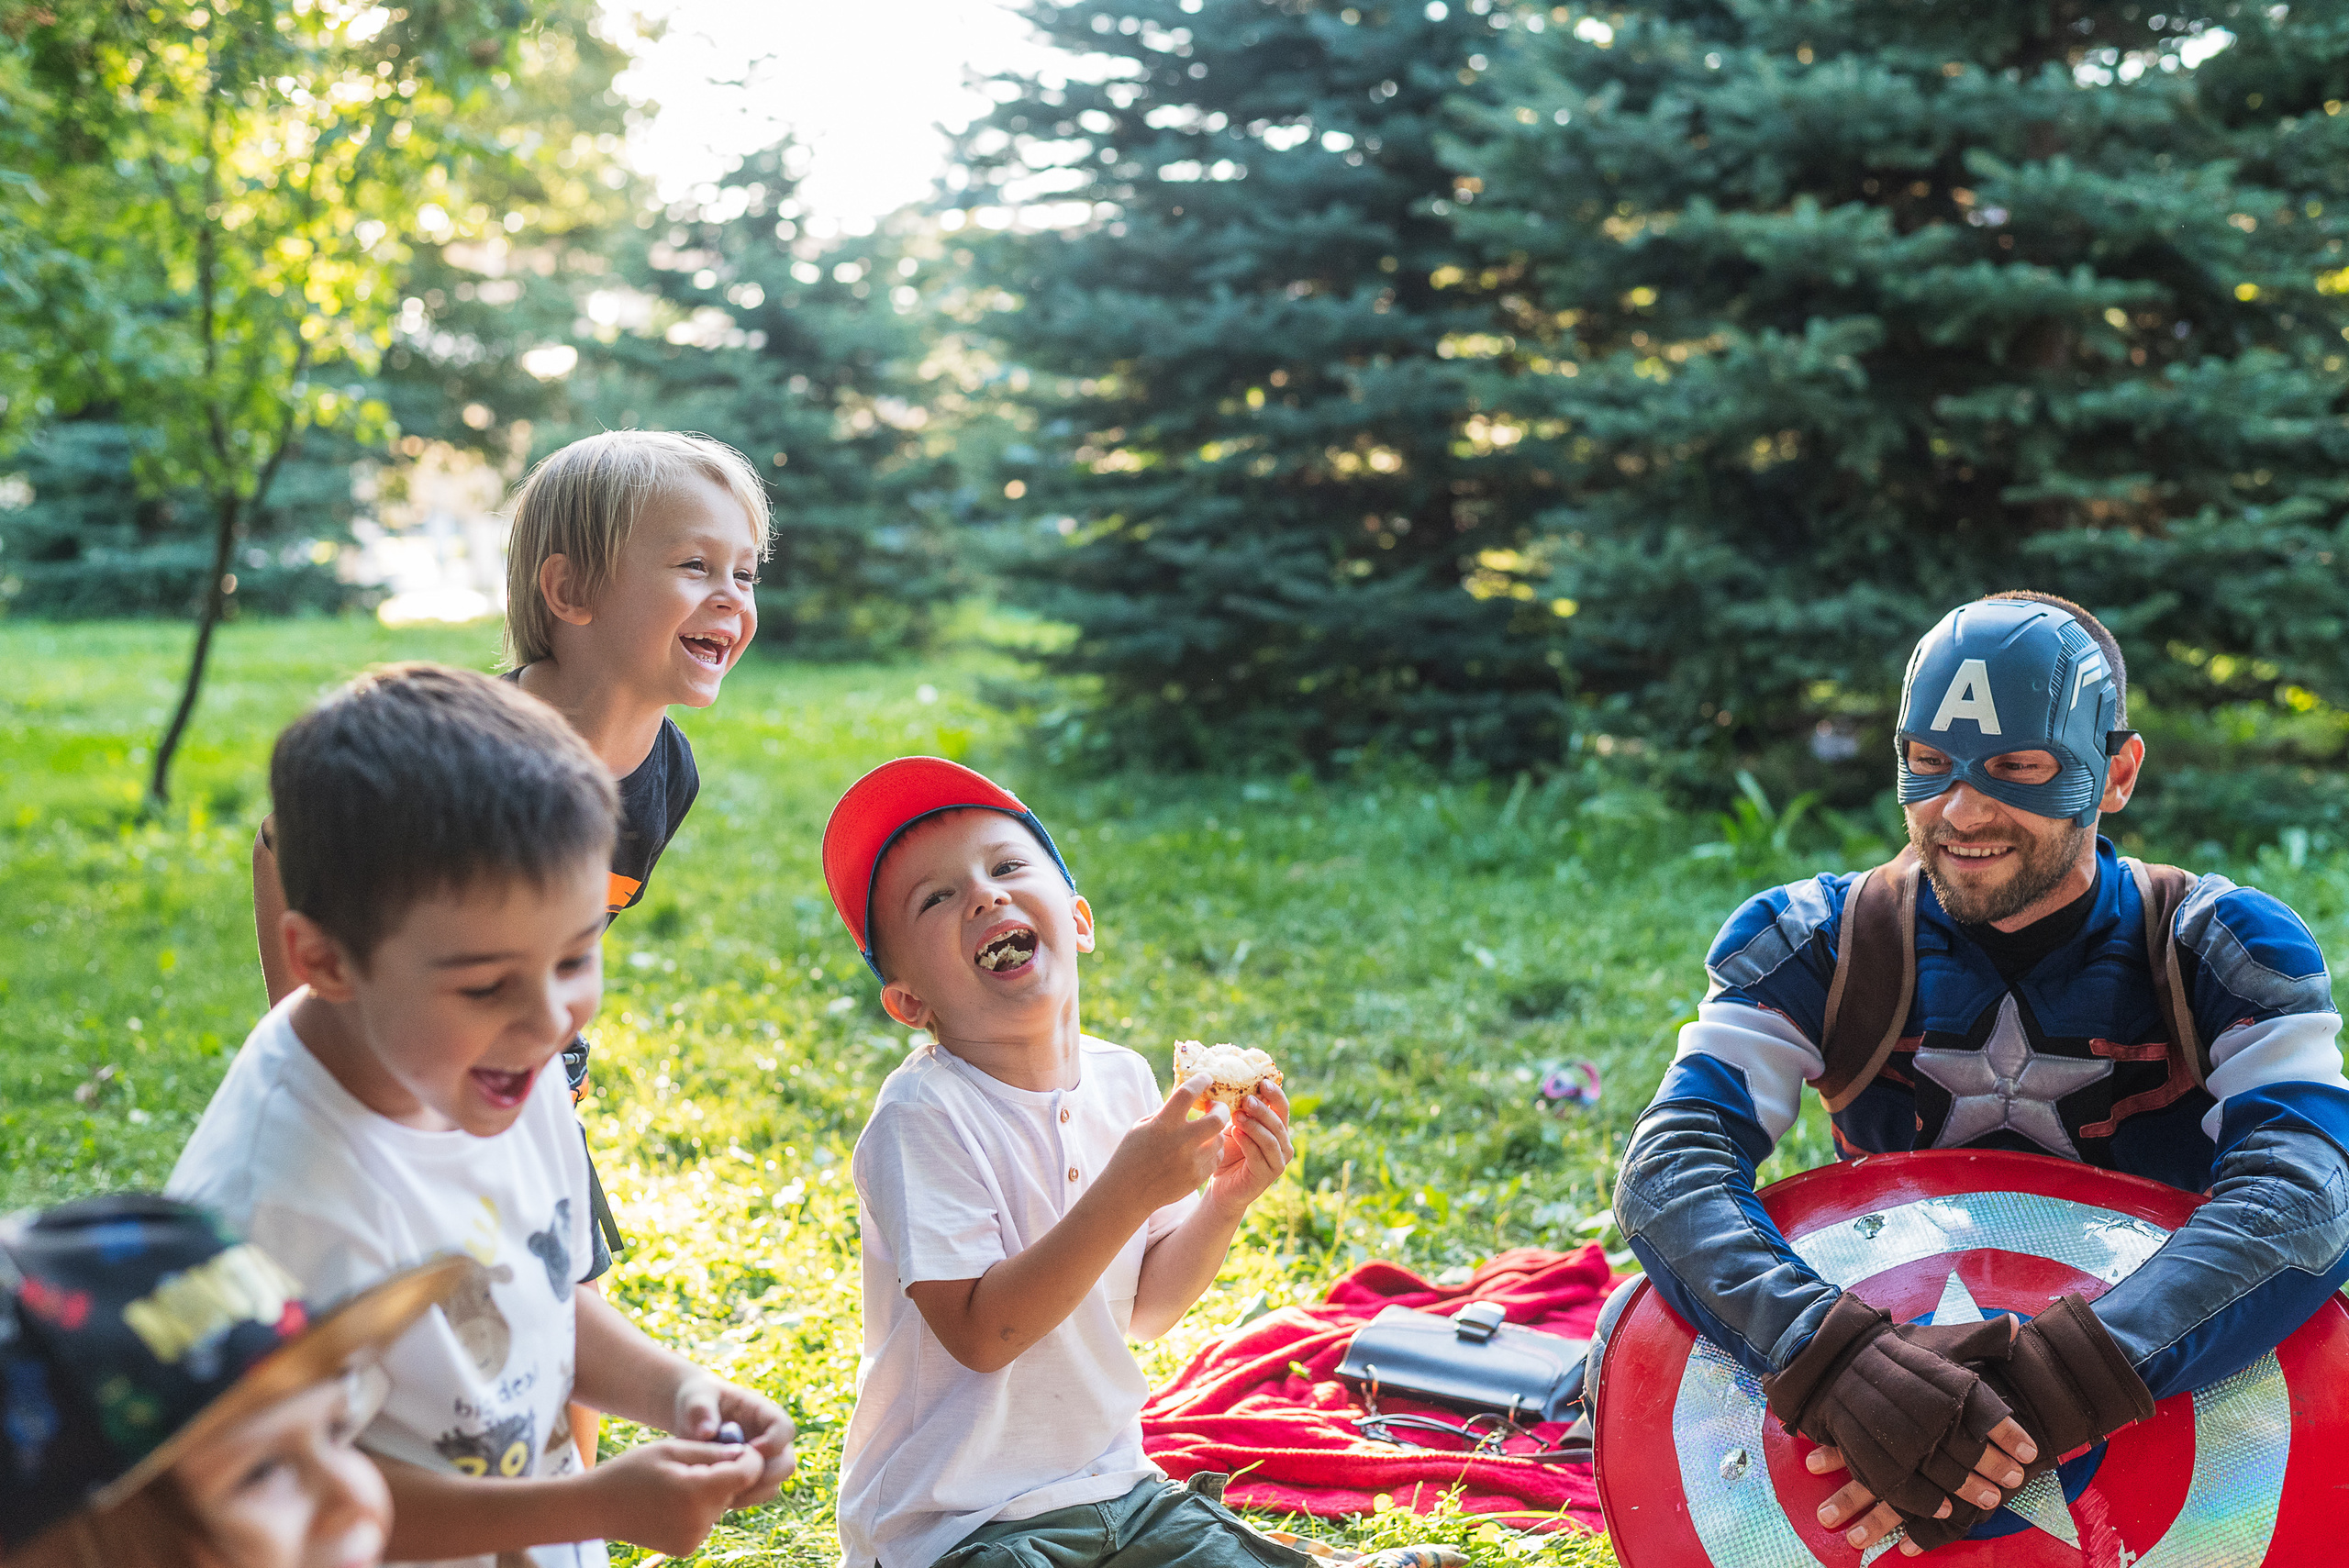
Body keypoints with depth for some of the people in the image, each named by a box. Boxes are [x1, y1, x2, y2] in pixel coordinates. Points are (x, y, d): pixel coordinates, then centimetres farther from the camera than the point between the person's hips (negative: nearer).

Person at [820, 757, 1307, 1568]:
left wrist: (1223, 1201, -9)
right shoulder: (923, 1115, -19)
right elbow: (981, 1334, -24)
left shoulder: (1124, 1080, 0)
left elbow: (1144, 1309, 7)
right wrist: (1128, 1191, -29)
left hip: (1114, 1482, 6)